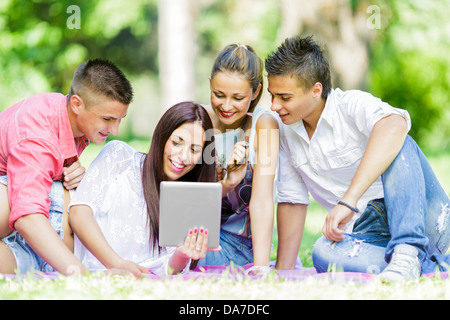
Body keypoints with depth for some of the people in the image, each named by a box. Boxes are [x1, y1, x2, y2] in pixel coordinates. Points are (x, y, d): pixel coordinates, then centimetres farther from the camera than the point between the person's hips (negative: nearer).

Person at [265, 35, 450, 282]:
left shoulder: (351, 105, -13)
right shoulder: (286, 132, 9)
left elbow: (394, 125, -37)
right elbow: (292, 201, 13)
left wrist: (348, 201, -43)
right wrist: (282, 272, 4)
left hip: (421, 222, -4)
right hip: (367, 233, 4)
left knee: (398, 145, -31)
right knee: (324, 254, -31)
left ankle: (408, 251, -37)